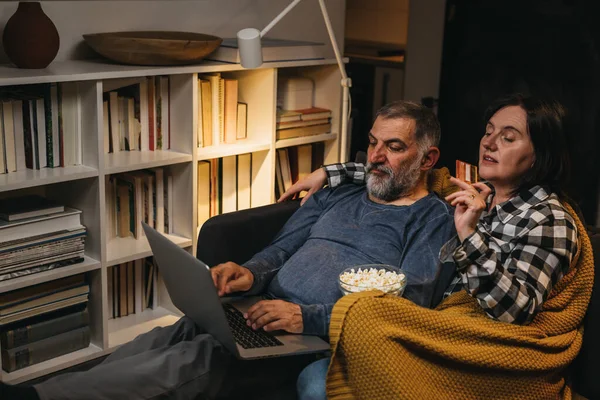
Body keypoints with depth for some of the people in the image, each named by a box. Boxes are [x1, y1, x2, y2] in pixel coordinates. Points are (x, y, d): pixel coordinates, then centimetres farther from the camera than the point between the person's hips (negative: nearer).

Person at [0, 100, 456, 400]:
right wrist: (250, 274, -4)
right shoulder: (339, 194, 22)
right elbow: (281, 249, 21)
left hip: (317, 338, -7)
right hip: (264, 313, 7)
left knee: (201, 357, -29)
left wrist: (307, 317, -21)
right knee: (169, 336, -20)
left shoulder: (433, 218, 1)